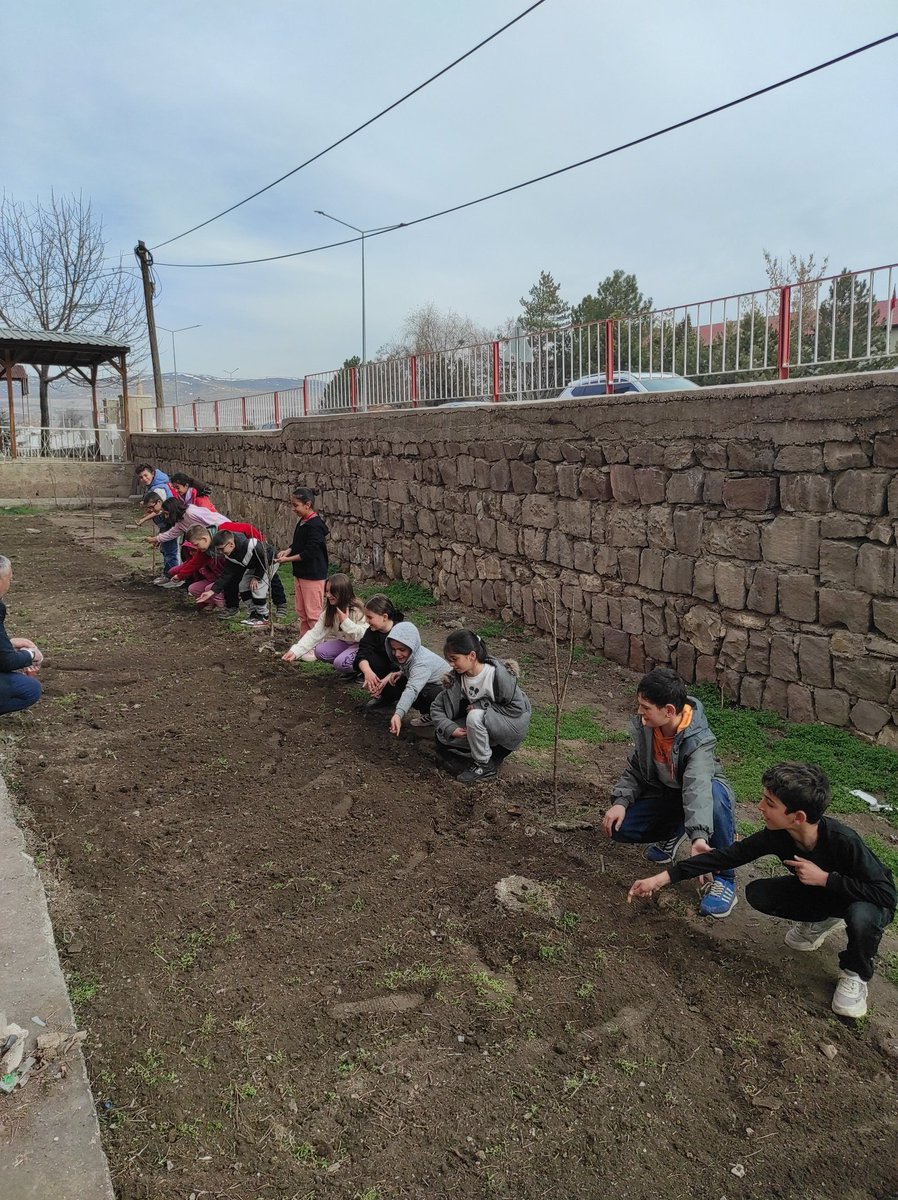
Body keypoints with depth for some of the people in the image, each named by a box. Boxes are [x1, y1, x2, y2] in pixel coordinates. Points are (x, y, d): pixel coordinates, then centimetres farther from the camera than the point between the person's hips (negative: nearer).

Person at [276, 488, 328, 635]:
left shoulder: (315, 525, -19)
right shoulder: (302, 522, 10)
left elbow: (310, 553, -22)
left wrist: (288, 559, -16)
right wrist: (288, 551, 1)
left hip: (313, 575, -10)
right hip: (300, 573, 10)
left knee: (313, 614, -3)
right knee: (301, 612, 15)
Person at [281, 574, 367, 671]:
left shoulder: (357, 610, -22)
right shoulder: (329, 611, -5)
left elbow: (364, 635, -28)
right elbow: (315, 633, -9)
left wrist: (345, 621, -33)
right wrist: (295, 651, -20)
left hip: (360, 645, -7)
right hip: (344, 643, 7)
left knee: (341, 662, -30)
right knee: (320, 651, -15)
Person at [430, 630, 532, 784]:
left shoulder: (498, 674, -28)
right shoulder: (456, 677, -11)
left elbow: (517, 707, -22)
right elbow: (437, 707, -6)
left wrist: (481, 705, -25)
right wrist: (450, 728, -24)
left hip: (514, 722, -7)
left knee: (475, 716, -34)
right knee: (443, 737, -10)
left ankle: (485, 766, -14)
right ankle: (495, 752, 3)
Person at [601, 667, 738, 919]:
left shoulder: (697, 740, -34)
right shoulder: (645, 727, -15)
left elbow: (697, 787, -50)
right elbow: (636, 769, -4)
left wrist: (700, 836, -63)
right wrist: (621, 802, -21)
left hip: (705, 794, -5)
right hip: (664, 794, 5)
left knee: (717, 795, -42)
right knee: (618, 828, -16)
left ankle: (725, 878, -22)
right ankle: (673, 832, 16)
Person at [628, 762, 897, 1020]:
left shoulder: (844, 842, -38)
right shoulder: (776, 835, -22)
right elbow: (728, 855, -17)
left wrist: (825, 878, -35)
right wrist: (663, 877, -20)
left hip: (869, 901, -4)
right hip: (819, 893, 5)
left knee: (861, 916, -39)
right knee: (757, 893, -15)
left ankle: (855, 973, -5)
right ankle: (823, 920, 12)